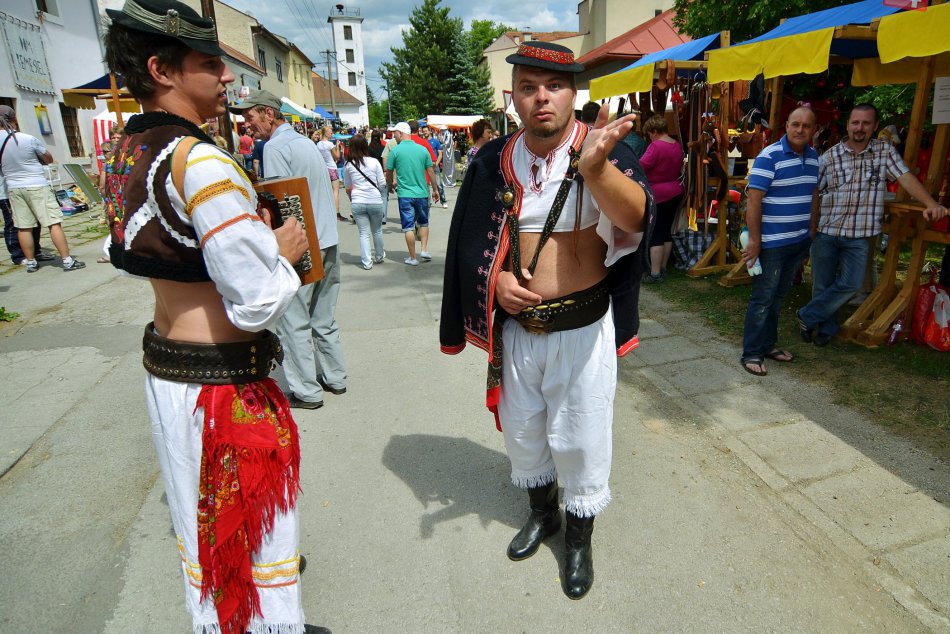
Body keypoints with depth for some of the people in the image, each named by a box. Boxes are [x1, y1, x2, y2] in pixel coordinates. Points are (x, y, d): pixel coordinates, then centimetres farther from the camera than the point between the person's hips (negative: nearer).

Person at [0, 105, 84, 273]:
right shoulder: (28, 139, -12)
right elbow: (49, 159, 3)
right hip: (37, 186, -5)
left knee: (23, 227, 10)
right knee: (54, 223, -4)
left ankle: (30, 262, 16)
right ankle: (67, 260, -6)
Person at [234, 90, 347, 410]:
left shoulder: (276, 147, -10)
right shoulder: (306, 142, 16)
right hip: (328, 242, 9)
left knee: (294, 321, 1)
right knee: (324, 318, 16)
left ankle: (306, 392, 8)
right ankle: (334, 378, 25)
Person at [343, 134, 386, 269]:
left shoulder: (348, 165, 3)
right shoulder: (374, 162, -1)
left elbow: (347, 187, 13)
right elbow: (382, 184, 1)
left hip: (357, 202, 0)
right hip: (375, 201, 0)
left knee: (364, 233, 6)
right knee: (377, 231, 17)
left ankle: (367, 262, 6)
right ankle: (379, 257, 33)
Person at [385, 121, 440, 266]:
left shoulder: (395, 150, -5)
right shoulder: (423, 149, 2)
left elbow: (389, 173, 3)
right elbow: (431, 172, 5)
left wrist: (390, 185, 24)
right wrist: (435, 190, 17)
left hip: (405, 194, -2)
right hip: (422, 193, 3)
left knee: (408, 227, 5)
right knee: (424, 223, 21)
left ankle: (413, 258, 10)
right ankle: (424, 250, 12)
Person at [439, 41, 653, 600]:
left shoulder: (602, 152, -11)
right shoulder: (495, 162, 0)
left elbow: (635, 218, -31)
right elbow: (471, 242, 8)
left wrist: (595, 166, -49)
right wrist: (495, 280, -11)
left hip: (583, 329, -3)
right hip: (516, 326, 4)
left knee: (580, 438, 10)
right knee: (522, 430, 20)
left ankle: (580, 537, 37)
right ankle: (542, 513, 48)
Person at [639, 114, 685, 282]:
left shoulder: (656, 146, -18)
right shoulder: (677, 145, 8)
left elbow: (641, 167, -22)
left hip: (658, 196, -8)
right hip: (675, 192, 8)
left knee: (655, 235, -4)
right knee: (666, 231, 14)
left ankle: (655, 273, -3)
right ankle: (662, 268, 22)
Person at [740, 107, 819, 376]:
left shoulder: (813, 156, 9)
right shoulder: (769, 156, -14)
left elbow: (812, 195, 19)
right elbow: (753, 200, -18)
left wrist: (810, 232, 16)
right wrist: (754, 240, -21)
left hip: (799, 241, 7)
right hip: (771, 242, -7)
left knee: (779, 296, 16)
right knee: (763, 298, -2)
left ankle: (768, 344, 28)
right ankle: (751, 353, 7)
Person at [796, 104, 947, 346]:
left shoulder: (885, 150, 5)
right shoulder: (830, 156, 1)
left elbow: (906, 177, -2)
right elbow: (815, 194, 2)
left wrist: (930, 204, -16)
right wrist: (812, 228, -4)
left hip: (859, 235, 1)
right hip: (826, 231, -1)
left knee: (850, 284, -8)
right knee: (823, 285, 6)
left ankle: (807, 316, 8)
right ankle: (827, 328, 24)